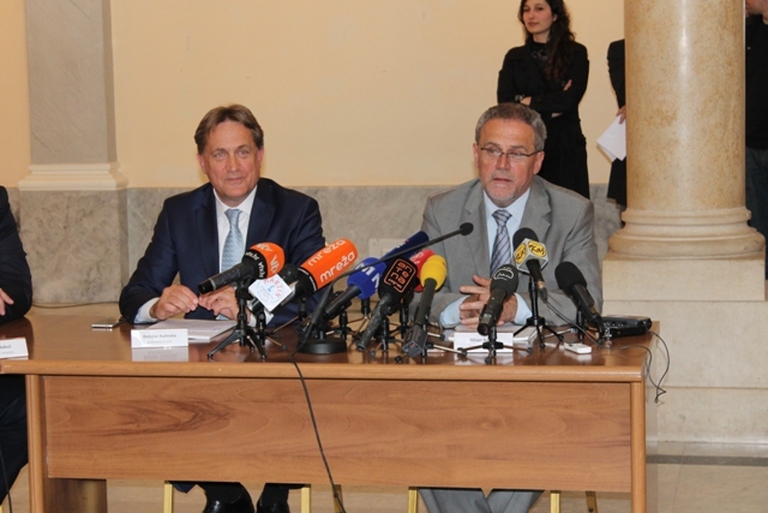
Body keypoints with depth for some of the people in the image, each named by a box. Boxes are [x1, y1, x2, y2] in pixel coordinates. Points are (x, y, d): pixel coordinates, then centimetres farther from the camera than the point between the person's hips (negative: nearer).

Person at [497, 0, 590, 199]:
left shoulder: (575, 54, 5)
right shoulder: (514, 57, 12)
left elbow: (569, 99, -9)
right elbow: (505, 103, 0)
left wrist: (528, 102, -2)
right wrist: (550, 108, -7)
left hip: (564, 147, -2)